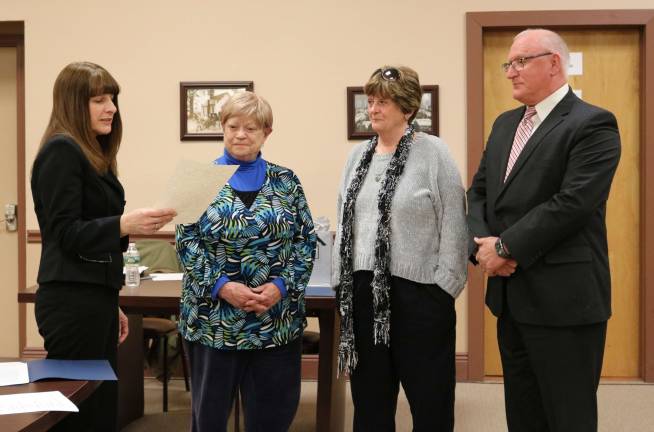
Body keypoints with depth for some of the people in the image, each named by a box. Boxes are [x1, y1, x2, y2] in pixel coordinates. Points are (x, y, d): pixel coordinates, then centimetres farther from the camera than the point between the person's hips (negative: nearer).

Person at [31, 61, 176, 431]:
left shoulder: (93, 155, 17)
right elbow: (65, 233, -17)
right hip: (72, 304, -9)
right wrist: (124, 225, -32)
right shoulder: (61, 151, -10)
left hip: (94, 301, 9)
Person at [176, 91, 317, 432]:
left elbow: (306, 241, 3)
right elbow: (186, 241, -4)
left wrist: (281, 286, -12)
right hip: (213, 318, -1)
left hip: (277, 319, 2)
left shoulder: (286, 181, 6)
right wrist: (222, 286, -16)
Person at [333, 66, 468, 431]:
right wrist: (340, 278, 10)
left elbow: (453, 223, -8)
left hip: (417, 289, -5)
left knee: (429, 396, 5)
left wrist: (443, 286, -11)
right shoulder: (358, 155, 11)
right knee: (369, 397, 14)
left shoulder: (434, 153, -5)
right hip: (363, 289, 6)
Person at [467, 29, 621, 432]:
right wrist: (482, 244, -5)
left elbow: (572, 203, -21)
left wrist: (505, 247, -15)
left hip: (563, 298, -7)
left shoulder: (593, 124, -11)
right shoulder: (506, 123, 15)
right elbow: (479, 192, 13)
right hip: (511, 296, 8)